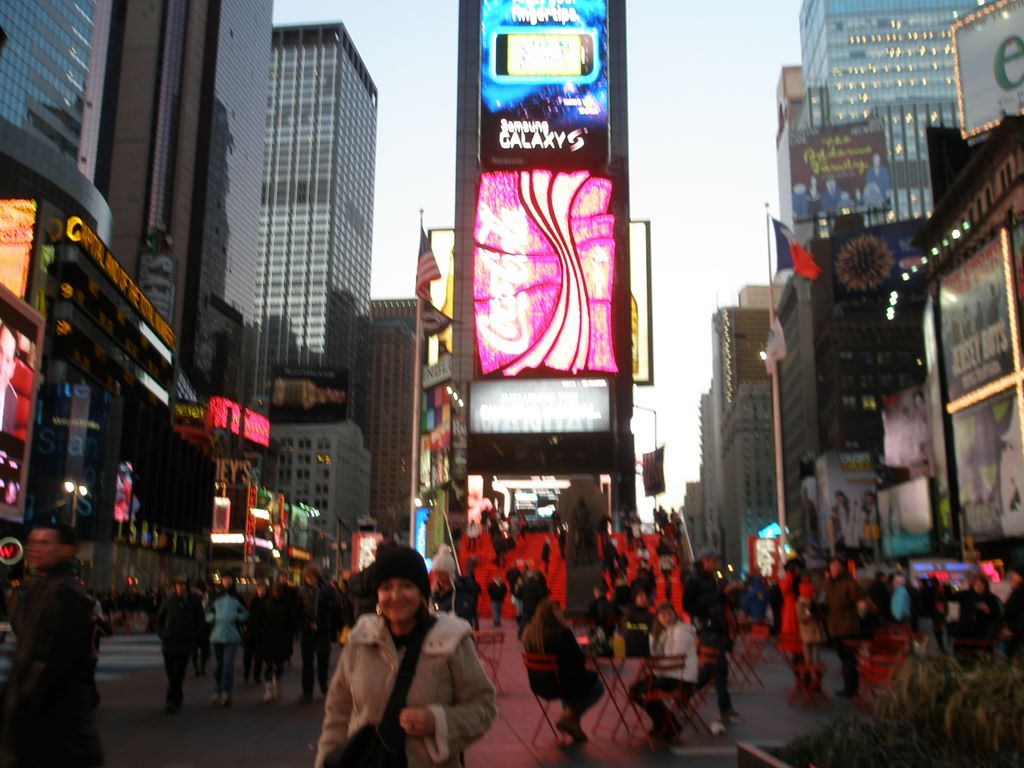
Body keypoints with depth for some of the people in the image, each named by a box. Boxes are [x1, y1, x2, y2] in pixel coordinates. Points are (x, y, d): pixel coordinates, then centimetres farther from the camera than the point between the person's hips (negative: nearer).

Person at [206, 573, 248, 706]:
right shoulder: (216, 598, 8)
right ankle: (217, 692, 18)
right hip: (217, 635, 2)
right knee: (218, 665, 8)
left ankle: (225, 693, -12)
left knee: (228, 664, -11)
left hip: (232, 636, -2)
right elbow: (208, 613, 14)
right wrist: (213, 618, -5)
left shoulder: (237, 598, 5)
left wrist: (238, 618, -6)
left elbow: (245, 613, 12)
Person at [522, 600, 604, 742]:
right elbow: (580, 660, -16)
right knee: (597, 686, 20)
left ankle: (569, 715, 28)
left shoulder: (529, 633, -4)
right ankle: (570, 716, 9)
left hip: (539, 685, 6)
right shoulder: (562, 631, -22)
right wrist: (582, 665, 8)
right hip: (561, 683, -6)